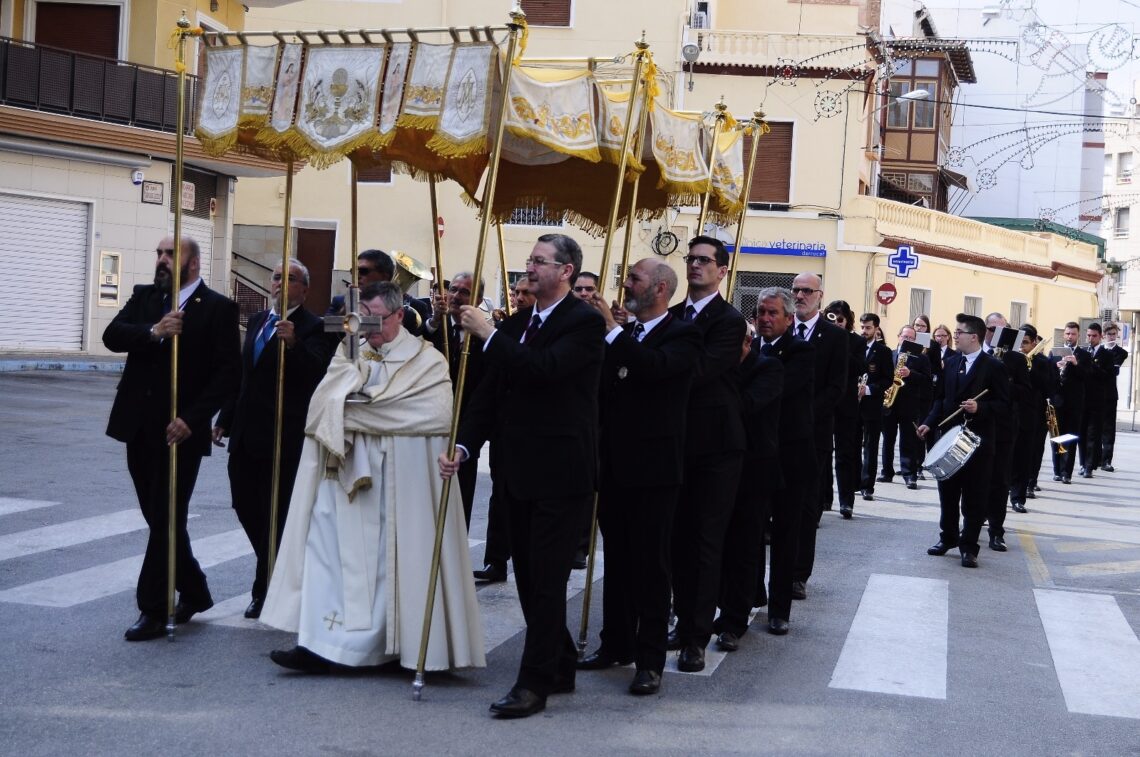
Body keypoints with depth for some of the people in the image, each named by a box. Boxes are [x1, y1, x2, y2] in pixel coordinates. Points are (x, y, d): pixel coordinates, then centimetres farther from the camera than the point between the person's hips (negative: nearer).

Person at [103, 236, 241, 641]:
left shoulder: (218, 308, -6)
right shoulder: (143, 297, 10)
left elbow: (228, 373, -11)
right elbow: (112, 335, -6)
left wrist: (191, 419, -18)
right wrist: (153, 332, -24)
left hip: (180, 430, -6)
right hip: (139, 426, 6)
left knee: (166, 519, -3)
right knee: (159, 517, 14)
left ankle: (153, 610, 5)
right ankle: (194, 592, 30)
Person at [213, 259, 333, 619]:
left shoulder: (312, 327, -8)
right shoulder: (257, 321, 15)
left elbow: (317, 371, -23)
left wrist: (293, 343, -39)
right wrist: (225, 420, 21)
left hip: (283, 437, -8)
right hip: (247, 434, 8)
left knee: (277, 511, 0)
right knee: (245, 503, 12)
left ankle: (265, 590, 12)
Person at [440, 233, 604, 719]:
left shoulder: (584, 322, -10)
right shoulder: (517, 323, 13)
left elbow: (543, 368, -25)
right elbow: (490, 391, 12)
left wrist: (488, 334, -19)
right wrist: (463, 445, 1)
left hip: (561, 474, -8)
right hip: (518, 473, 8)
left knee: (546, 579, -5)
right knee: (529, 577, 14)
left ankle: (533, 683, 1)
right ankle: (559, 668, 27)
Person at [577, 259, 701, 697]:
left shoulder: (681, 335, -7)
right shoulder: (621, 334, 12)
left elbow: (656, 366, -28)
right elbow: (600, 385, 15)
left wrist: (611, 328, -23)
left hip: (653, 468, -7)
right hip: (614, 465, 7)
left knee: (650, 565, -1)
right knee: (617, 560, 15)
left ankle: (650, 660, 5)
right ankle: (616, 644, 26)